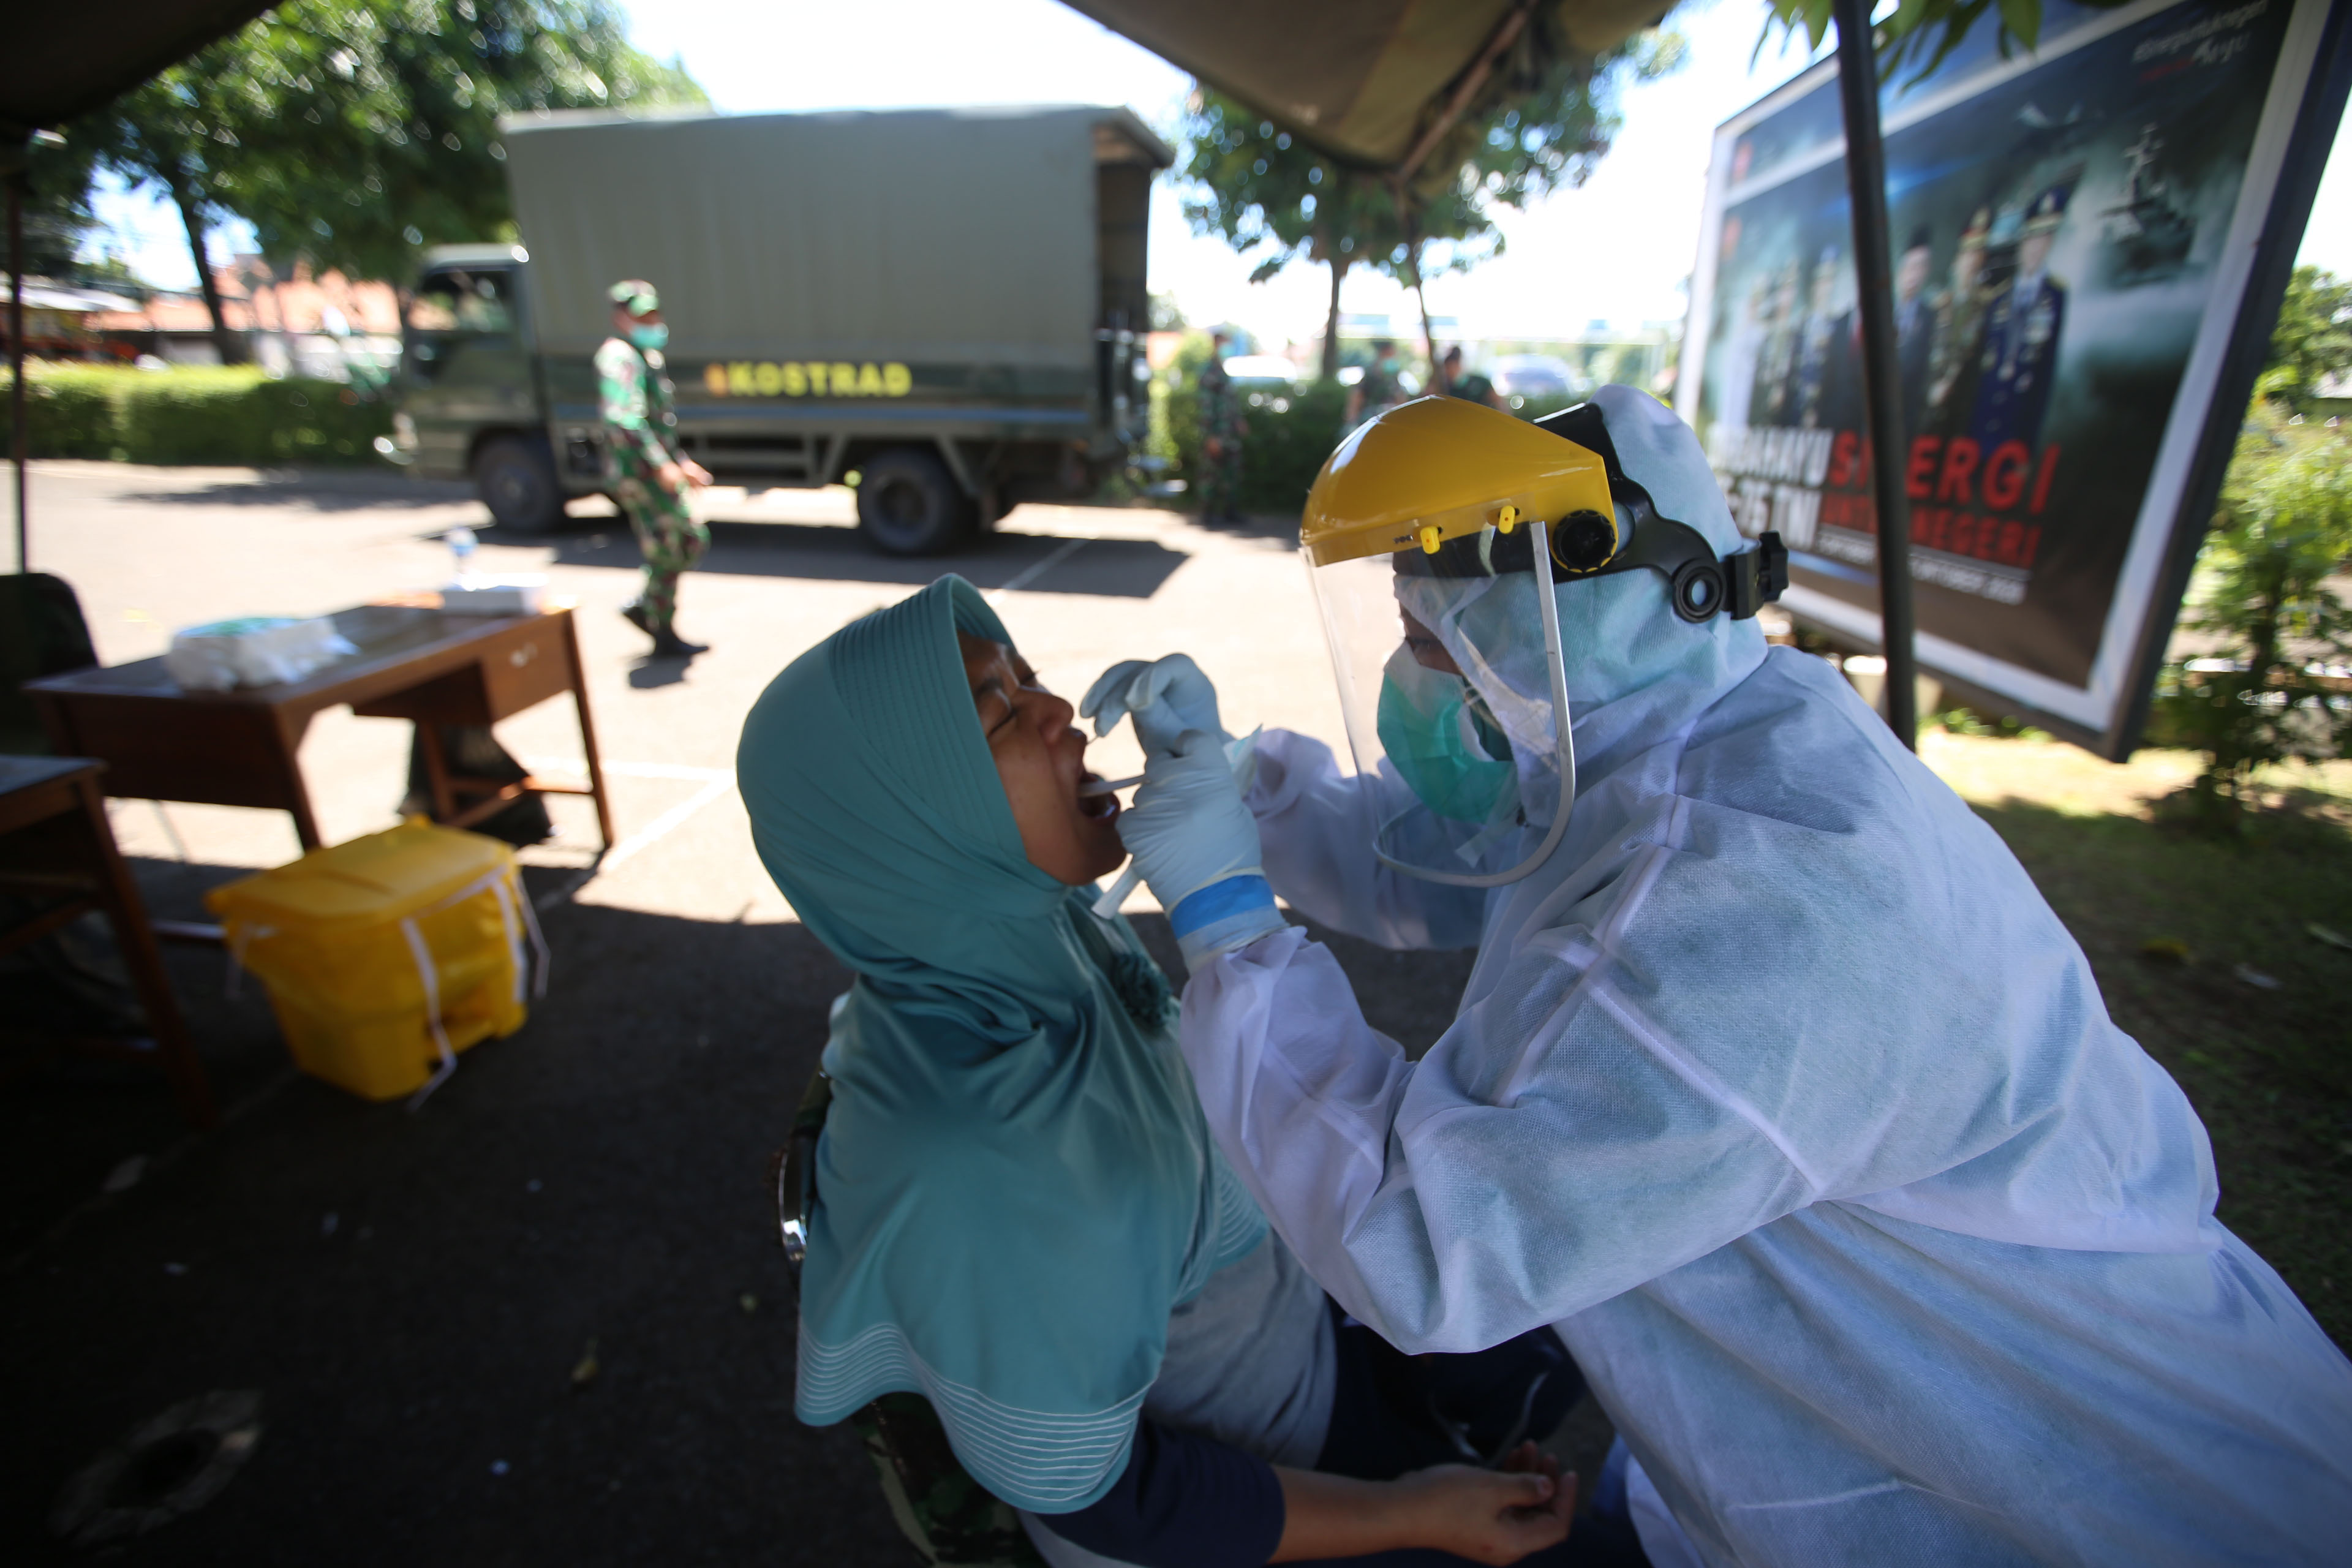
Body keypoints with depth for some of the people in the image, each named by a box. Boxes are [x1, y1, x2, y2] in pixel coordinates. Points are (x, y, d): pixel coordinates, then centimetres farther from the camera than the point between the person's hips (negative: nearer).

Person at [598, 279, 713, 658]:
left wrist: (682, 461, 23)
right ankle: (665, 637, 6)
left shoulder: (643, 357, 20)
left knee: (694, 540, 13)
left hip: (659, 469, 10)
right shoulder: (619, 357, -13)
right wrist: (661, 465, -29)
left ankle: (643, 606, 21)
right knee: (666, 553, -5)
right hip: (640, 472, -10)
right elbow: (623, 419, -25)